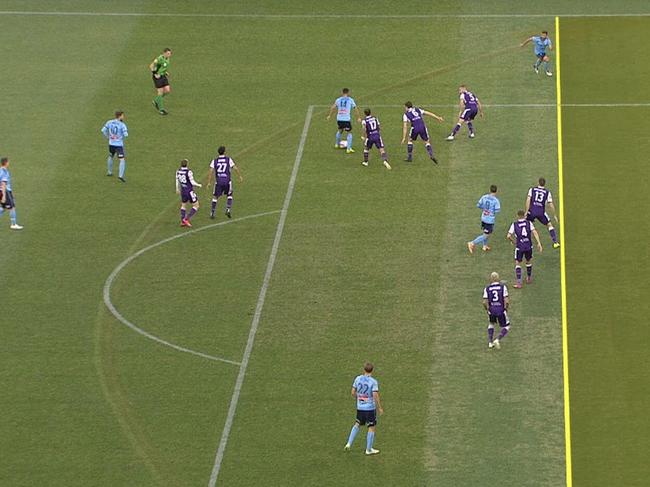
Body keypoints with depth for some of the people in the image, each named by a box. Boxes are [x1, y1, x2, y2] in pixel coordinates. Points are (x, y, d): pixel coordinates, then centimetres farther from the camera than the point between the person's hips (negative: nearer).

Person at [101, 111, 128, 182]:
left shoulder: (109, 122, 1)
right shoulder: (122, 125, -13)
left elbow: (103, 130, 1)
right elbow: (126, 134, -19)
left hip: (111, 143, 5)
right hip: (119, 144, -5)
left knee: (111, 157, 29)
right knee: (122, 160, -6)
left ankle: (109, 172, 41)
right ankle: (121, 175, -21)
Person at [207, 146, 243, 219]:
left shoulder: (214, 161, 3)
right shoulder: (229, 160, 1)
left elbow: (210, 171, -5)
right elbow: (235, 168, -3)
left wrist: (209, 182, -3)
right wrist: (240, 176, 8)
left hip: (218, 181, 0)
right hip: (227, 181, 0)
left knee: (215, 197, 12)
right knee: (229, 195, 20)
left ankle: (212, 213, 9)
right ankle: (228, 209, 4)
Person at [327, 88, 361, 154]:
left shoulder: (338, 100, 8)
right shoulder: (350, 100, 1)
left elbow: (333, 107, 7)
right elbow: (355, 109, 2)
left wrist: (329, 115, 17)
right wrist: (359, 117, 9)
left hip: (339, 119, 4)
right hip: (347, 119, -4)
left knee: (340, 130, 29)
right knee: (349, 132, 9)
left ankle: (337, 145, 43)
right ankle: (349, 149, 1)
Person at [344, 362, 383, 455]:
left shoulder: (358, 379, -1)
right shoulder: (373, 382, -15)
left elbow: (353, 393, 5)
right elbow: (375, 396, -18)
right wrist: (380, 408, -6)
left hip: (360, 408, 5)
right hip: (370, 408, -5)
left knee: (357, 424, 24)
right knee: (372, 428, 8)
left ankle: (349, 443, 17)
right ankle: (369, 449, 13)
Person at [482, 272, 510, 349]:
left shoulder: (487, 288, -1)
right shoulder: (503, 286, -5)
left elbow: (484, 302, -5)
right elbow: (506, 301, -11)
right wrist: (506, 308, 8)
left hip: (491, 310, 2)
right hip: (501, 310, -2)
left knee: (491, 324, 31)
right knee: (506, 327, 16)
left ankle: (490, 342, 23)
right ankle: (498, 340, -7)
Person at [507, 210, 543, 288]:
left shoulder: (514, 225, -2)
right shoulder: (529, 223, 1)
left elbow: (508, 236, -7)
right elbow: (534, 232, -9)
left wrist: (513, 241, 12)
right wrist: (538, 243, -10)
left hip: (519, 247, -2)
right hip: (528, 246, 2)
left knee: (517, 264, 6)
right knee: (529, 261, 23)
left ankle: (518, 283, -3)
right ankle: (529, 279, 38)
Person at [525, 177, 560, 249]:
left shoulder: (532, 189, 5)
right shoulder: (547, 192, 5)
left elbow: (528, 200, -5)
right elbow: (551, 204, 5)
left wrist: (526, 211, -4)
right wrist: (555, 215, 14)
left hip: (532, 211, 0)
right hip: (541, 212, 0)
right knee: (550, 225, 15)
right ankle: (555, 242, 9)